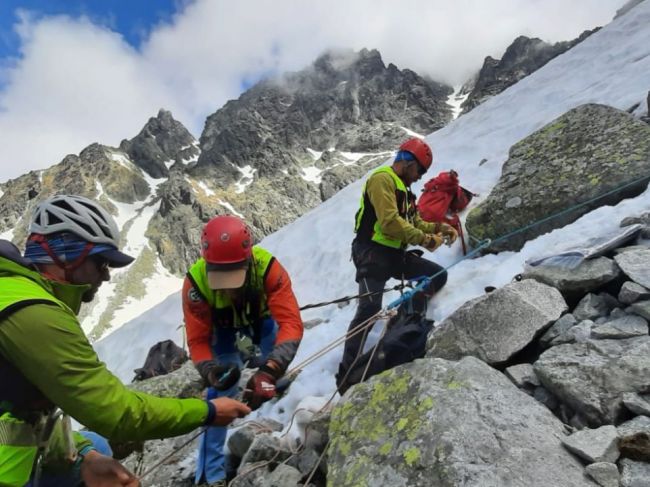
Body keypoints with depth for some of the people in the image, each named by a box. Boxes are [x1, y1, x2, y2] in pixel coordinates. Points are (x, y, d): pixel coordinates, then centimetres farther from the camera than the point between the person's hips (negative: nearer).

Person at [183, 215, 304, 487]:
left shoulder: (268, 267, -43)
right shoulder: (196, 281, -39)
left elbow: (291, 323, -48)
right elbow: (198, 340, -30)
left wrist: (269, 370, -61)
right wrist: (211, 372, -50)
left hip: (260, 317, 1)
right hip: (221, 327, 0)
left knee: (278, 375, 0)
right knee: (221, 391, -7)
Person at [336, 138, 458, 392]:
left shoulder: (402, 187, 21)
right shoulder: (382, 179, -11)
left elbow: (414, 222, 20)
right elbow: (390, 222, -23)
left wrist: (438, 228, 4)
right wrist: (425, 240, -18)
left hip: (395, 254, 10)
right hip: (372, 253, -10)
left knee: (438, 275, 7)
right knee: (370, 309, -19)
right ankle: (347, 374, -14)